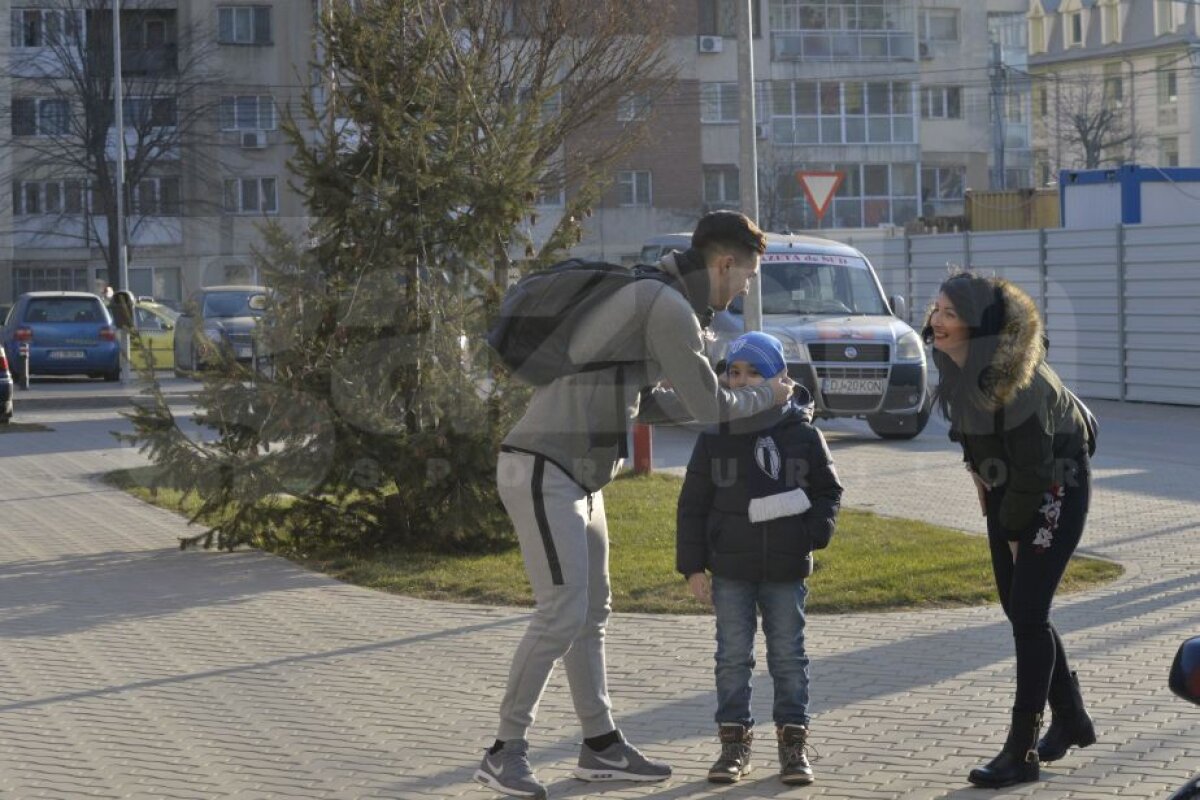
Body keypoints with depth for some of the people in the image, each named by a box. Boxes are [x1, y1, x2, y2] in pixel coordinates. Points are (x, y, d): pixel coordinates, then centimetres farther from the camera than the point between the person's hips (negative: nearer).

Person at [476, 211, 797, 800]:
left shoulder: (649, 298, 17)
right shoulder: (670, 308, -15)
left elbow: (652, 400, 24)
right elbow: (709, 406, -10)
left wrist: (736, 403, 19)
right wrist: (766, 397, 9)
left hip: (577, 476, 10)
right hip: (542, 471, -10)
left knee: (591, 613, 12)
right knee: (562, 613, -10)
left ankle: (601, 745, 18)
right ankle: (506, 751, -3)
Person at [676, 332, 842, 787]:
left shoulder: (803, 435, -1)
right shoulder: (714, 438, -1)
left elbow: (828, 491, 8)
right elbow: (693, 506, 2)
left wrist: (815, 532, -9)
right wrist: (692, 566, -2)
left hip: (786, 569, 0)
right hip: (730, 568, 0)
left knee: (788, 656, 6)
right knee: (733, 656, 4)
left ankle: (793, 742, 14)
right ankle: (734, 742, 11)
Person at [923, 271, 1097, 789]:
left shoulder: (1018, 380, -31)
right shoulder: (955, 365, -9)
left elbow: (1033, 466, -24)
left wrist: (1013, 529, -14)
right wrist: (984, 483, 8)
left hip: (1056, 490, -8)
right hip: (1007, 491, 8)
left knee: (1027, 611, -10)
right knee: (1017, 609, 13)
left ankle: (1022, 753, -6)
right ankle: (1071, 718, 31)